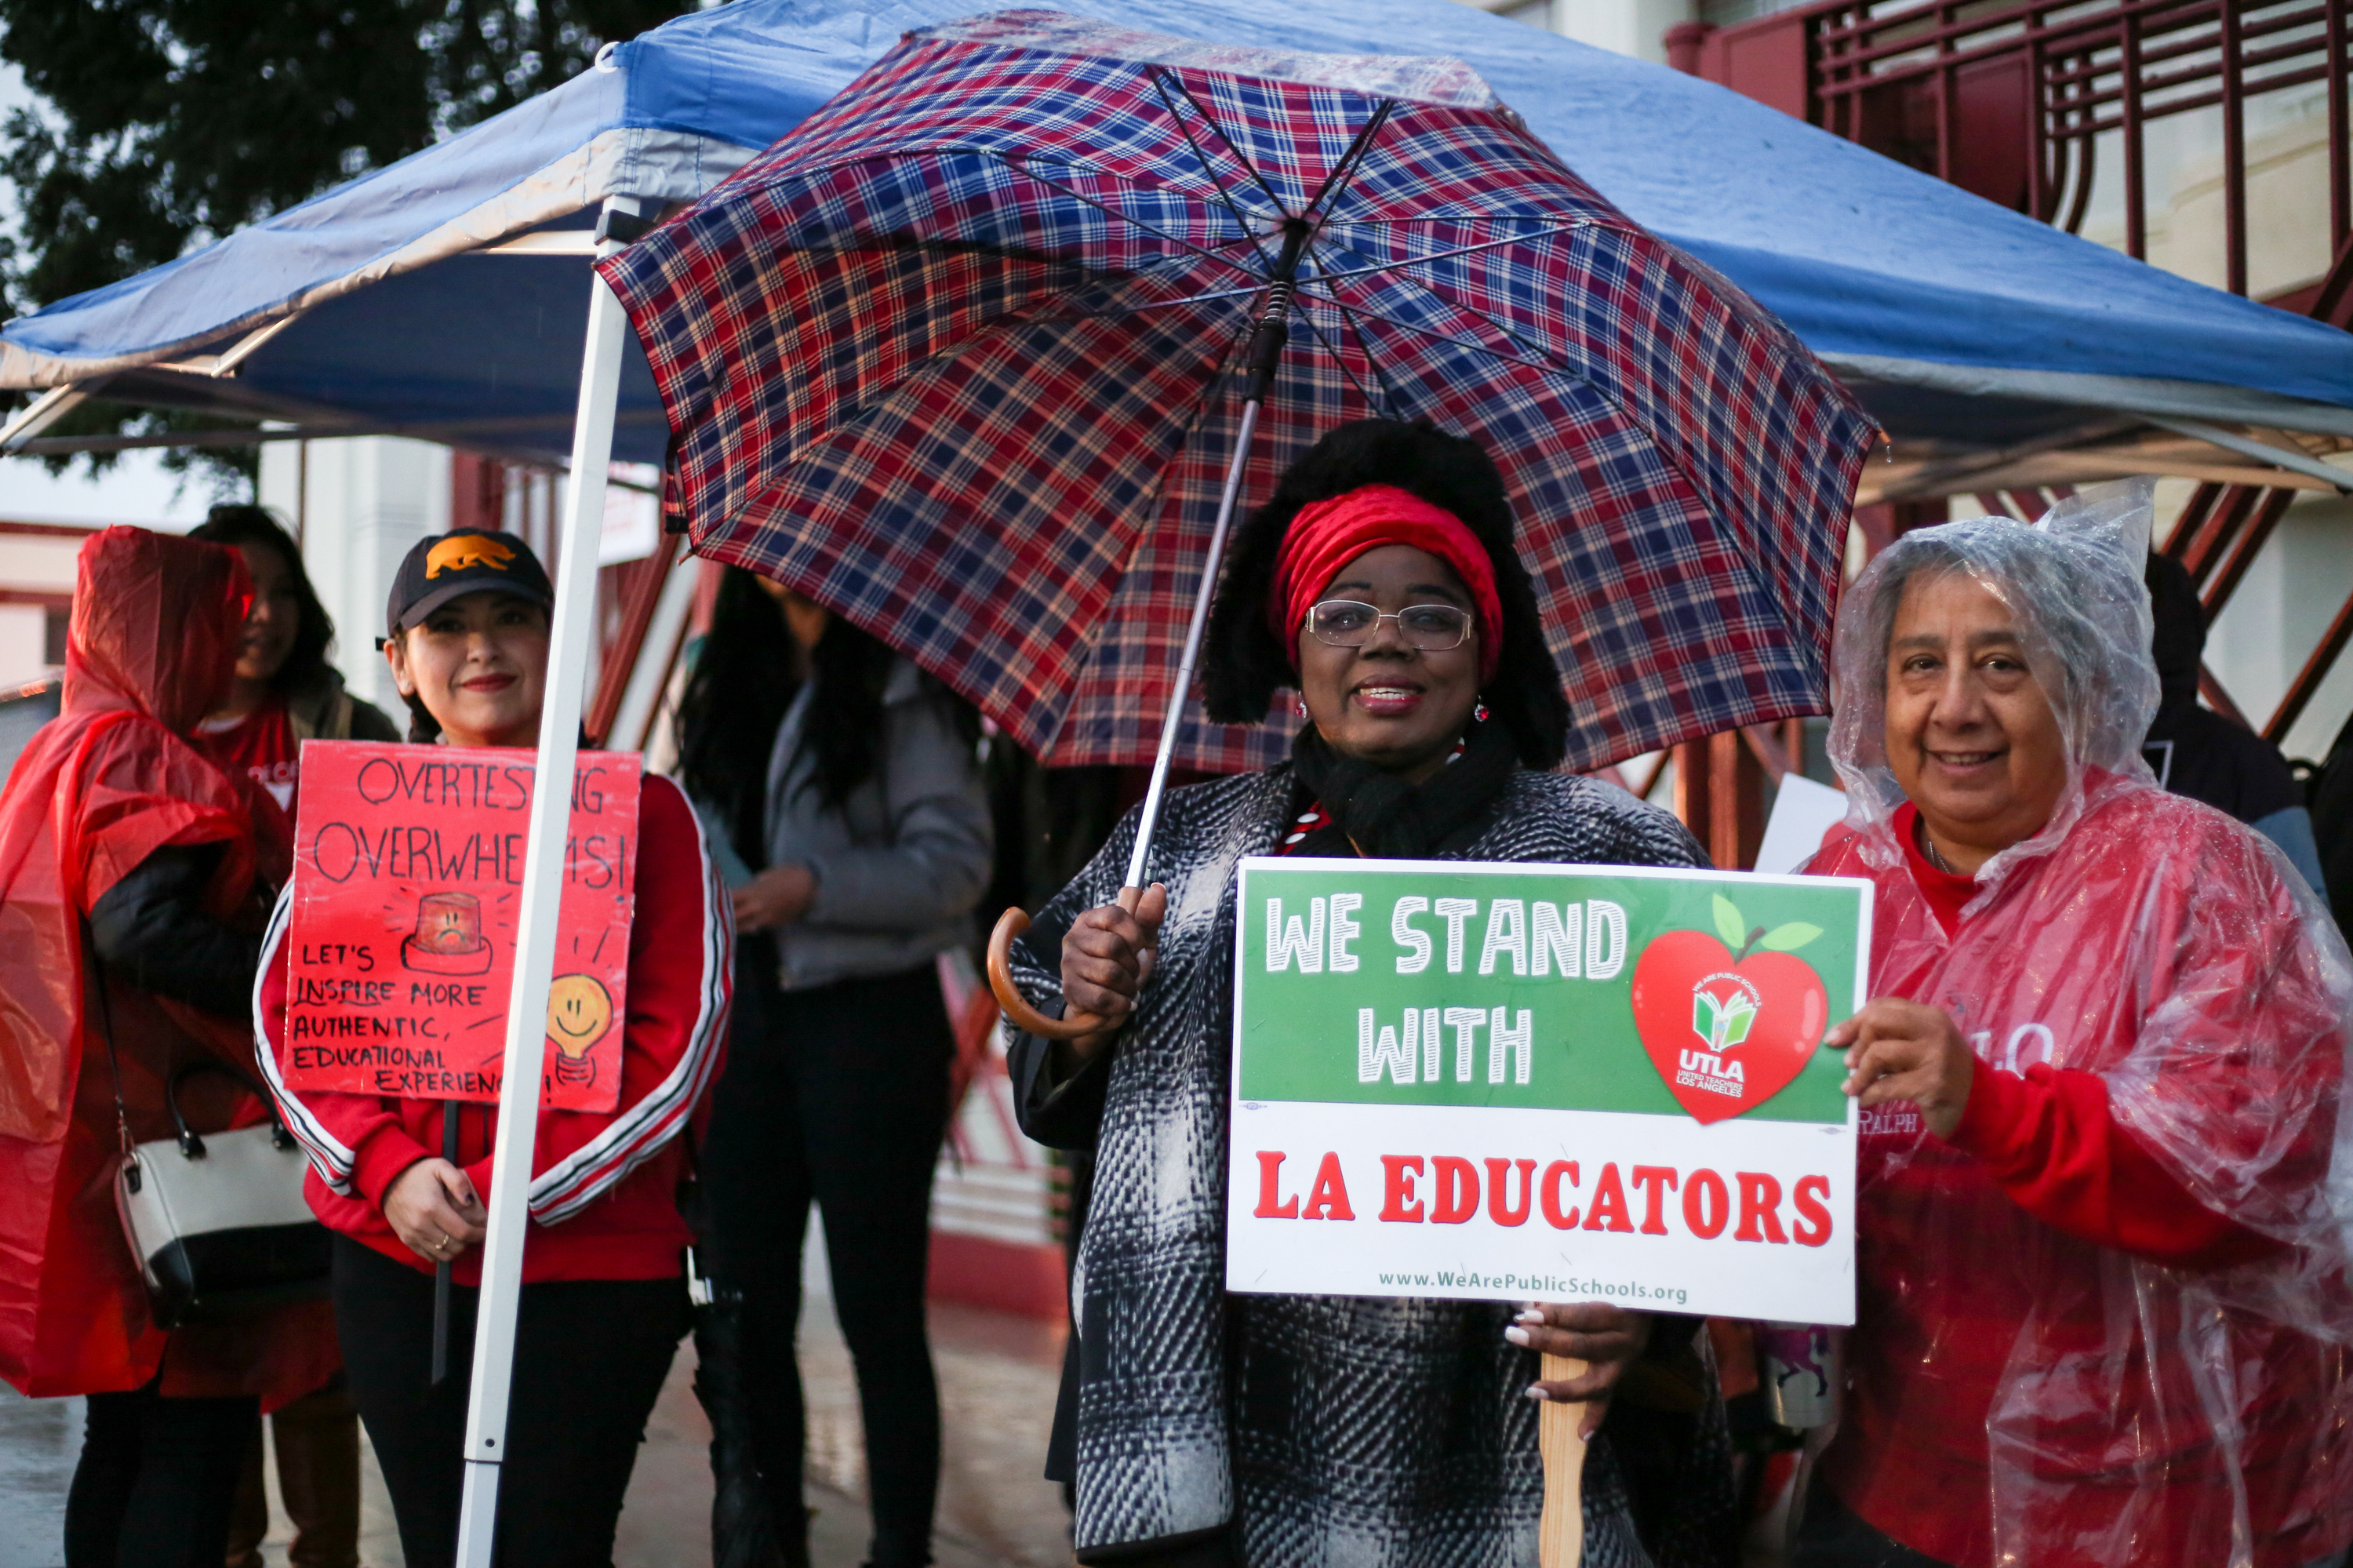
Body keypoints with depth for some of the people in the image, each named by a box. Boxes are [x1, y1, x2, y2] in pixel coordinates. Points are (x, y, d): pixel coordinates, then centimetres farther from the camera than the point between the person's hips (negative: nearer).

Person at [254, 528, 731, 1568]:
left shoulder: (643, 811, 1)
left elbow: (681, 1036, -5)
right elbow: (285, 1011, 7)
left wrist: (511, 1190, -12)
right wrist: (391, 1170, -10)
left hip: (592, 1259, -3)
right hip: (391, 1257, 3)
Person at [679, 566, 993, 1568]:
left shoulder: (904, 693, -5)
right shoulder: (740, 691, 14)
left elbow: (954, 861, -12)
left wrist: (813, 886, -21)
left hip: (869, 1021, -6)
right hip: (748, 1021, 7)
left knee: (878, 1312, -2)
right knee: (747, 1304, 10)